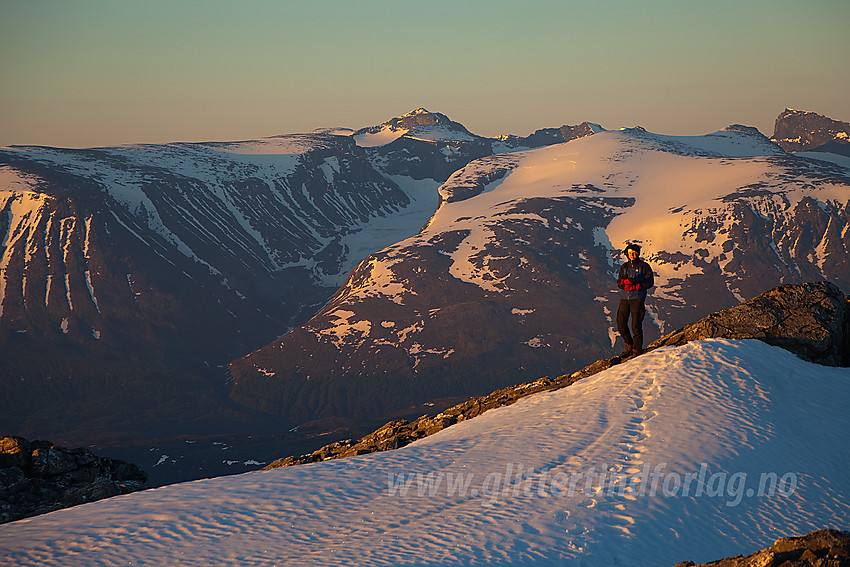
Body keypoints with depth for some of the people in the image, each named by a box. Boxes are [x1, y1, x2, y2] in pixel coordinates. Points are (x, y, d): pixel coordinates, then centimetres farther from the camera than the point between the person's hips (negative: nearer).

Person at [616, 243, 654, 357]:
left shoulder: (644, 266, 4)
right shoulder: (624, 267, 17)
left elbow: (650, 282, -2)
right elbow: (619, 283, 13)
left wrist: (636, 286, -14)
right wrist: (627, 282, -10)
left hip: (638, 297, -5)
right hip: (625, 297, 5)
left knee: (636, 325, -11)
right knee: (621, 324, 0)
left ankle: (637, 350, -4)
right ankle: (629, 346, 17)